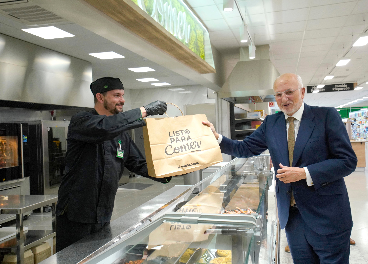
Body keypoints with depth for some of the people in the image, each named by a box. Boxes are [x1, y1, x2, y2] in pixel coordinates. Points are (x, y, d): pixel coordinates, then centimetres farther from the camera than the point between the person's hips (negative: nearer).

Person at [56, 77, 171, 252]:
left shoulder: (121, 134, 12)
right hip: (76, 214, -6)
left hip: (103, 216, 7)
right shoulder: (80, 121, -10)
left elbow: (139, 164, 11)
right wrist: (145, 111, -27)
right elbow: (105, 127, -32)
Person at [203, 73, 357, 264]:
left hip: (326, 215, -4)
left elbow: (348, 161, -11)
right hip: (291, 213, 4)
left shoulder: (327, 116, -8)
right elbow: (244, 149, 8)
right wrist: (216, 137, -7)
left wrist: (304, 173, -20)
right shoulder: (271, 123, 6)